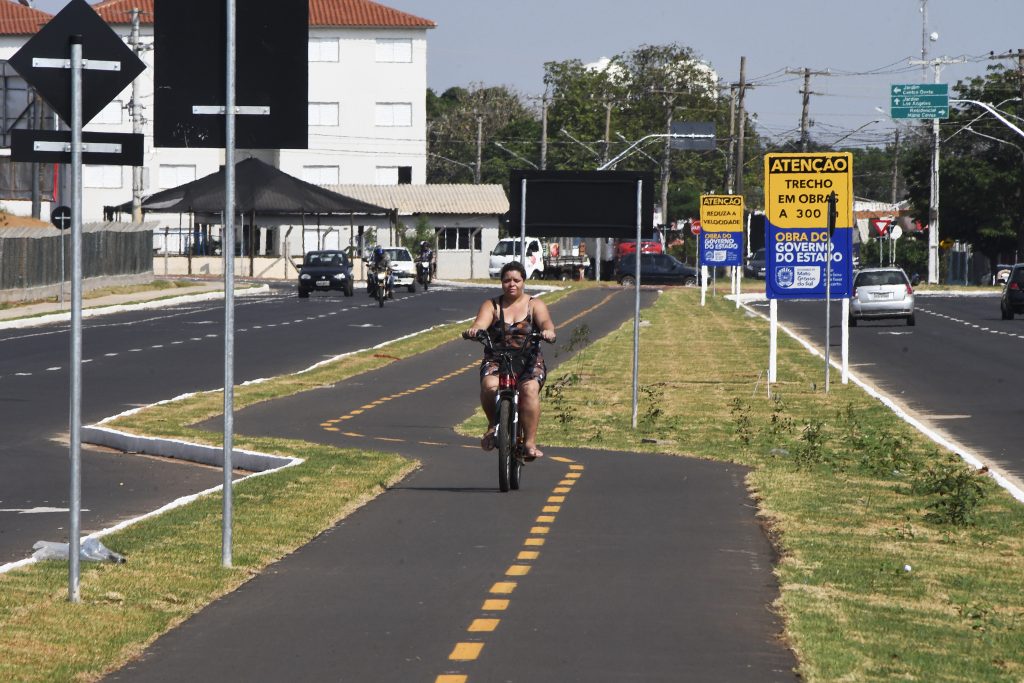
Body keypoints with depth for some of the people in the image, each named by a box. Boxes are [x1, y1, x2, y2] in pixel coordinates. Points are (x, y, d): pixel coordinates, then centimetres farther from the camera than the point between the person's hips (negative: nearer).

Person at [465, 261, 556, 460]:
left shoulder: (535, 305, 9)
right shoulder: (491, 306, 11)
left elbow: (545, 321, -11)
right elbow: (480, 323, -8)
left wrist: (548, 331, -36)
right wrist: (473, 330, -34)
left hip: (530, 362, -1)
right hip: (496, 361, 1)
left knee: (529, 389, -33)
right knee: (489, 386, -32)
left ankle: (530, 442, -30)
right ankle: (493, 425, -5)